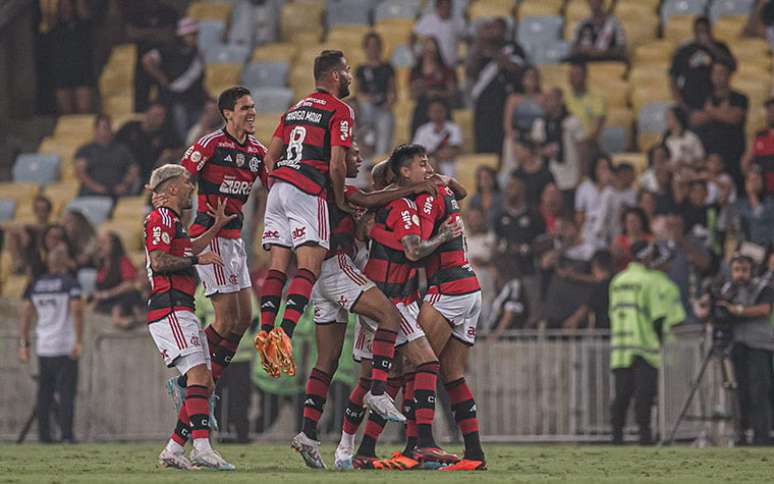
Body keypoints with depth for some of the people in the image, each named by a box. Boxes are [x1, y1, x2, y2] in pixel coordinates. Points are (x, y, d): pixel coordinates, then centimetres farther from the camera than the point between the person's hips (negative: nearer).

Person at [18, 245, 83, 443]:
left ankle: (44, 434, 7)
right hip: (65, 346, -4)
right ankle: (67, 434, -9)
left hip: (43, 347, 4)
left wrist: (24, 343, 11)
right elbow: (77, 310, -14)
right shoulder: (70, 283, -5)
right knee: (66, 392, -2)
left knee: (44, 392, 10)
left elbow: (26, 314, 7)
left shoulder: (35, 285, 8)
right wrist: (79, 341, -13)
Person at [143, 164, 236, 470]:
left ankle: (173, 450, 7)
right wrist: (197, 259, -12)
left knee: (205, 384, 7)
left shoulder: (173, 221, 25)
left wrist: (216, 227, 47)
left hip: (181, 312, 10)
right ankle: (202, 448, -31)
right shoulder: (161, 218, -6)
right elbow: (158, 262, -18)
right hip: (170, 309, -10)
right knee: (198, 375, -21)